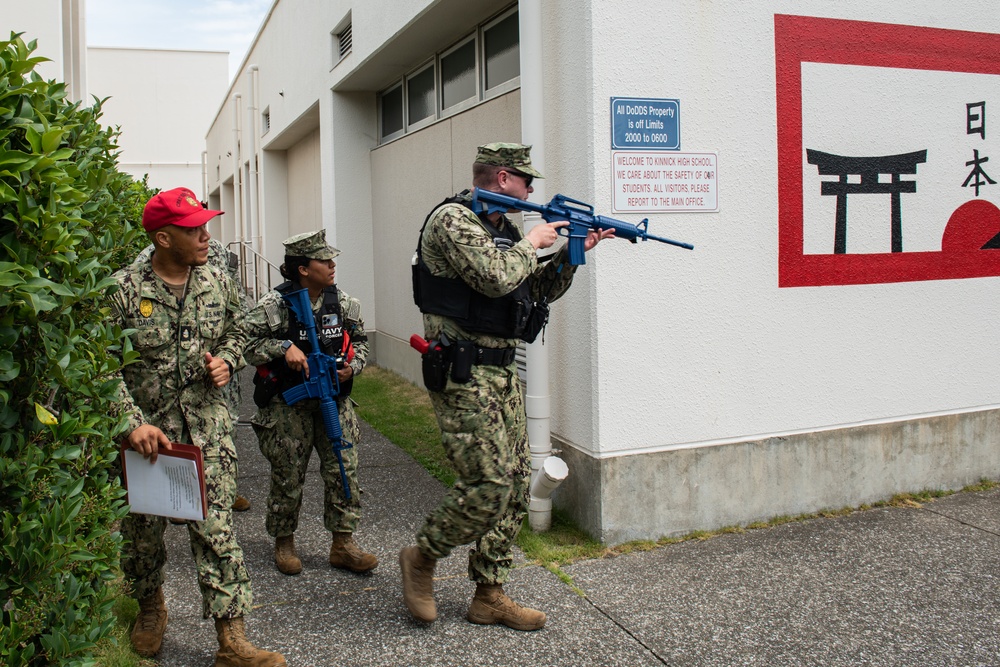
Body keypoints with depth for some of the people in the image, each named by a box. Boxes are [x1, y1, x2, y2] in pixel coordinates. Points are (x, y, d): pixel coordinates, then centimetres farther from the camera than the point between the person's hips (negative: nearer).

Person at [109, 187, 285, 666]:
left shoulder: (218, 283, 2)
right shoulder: (124, 289, -11)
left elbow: (235, 332, 19)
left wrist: (225, 360, -2)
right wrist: (132, 423, -17)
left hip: (208, 426, 2)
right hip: (146, 430, -1)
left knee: (215, 526, -2)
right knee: (143, 526, 15)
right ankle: (150, 607, 43)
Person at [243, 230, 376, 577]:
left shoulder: (343, 302, 1)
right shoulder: (274, 304, -12)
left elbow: (360, 340, 13)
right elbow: (247, 344, -9)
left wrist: (351, 367, -4)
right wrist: (284, 347, -21)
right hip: (288, 405, -3)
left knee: (344, 470, 0)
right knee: (288, 476, 6)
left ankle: (343, 543, 12)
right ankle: (283, 542, 26)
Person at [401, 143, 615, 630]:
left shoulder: (503, 228, 17)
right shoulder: (453, 218, -11)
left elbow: (538, 291, 22)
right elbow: (496, 278, -24)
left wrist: (570, 255, 10)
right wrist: (531, 242, -8)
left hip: (502, 372, 10)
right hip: (463, 375, -10)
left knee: (517, 485, 9)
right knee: (489, 485, -14)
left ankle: (489, 596, 19)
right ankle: (421, 558, 11)